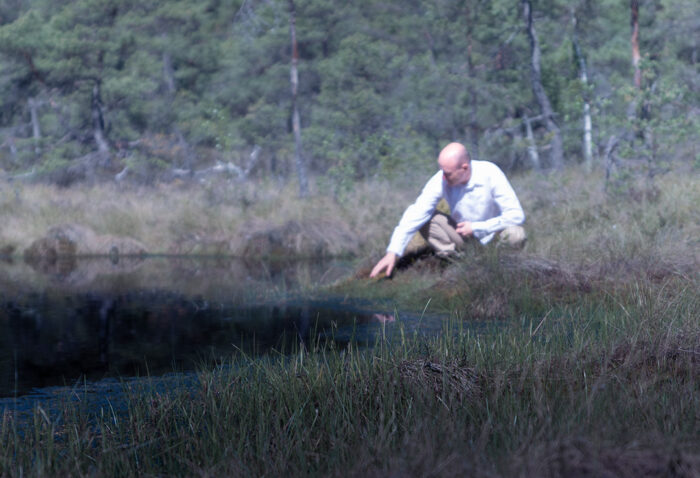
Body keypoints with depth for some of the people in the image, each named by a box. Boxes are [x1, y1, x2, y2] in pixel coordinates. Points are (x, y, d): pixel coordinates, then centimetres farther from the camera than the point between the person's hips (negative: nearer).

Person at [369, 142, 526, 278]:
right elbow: (415, 215, -21)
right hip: (464, 236, 3)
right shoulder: (440, 180, -20)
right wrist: (393, 252, -29)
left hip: (493, 234, -2)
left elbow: (516, 215, -26)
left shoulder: (491, 174, -26)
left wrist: (476, 227, -25)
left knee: (515, 234, -35)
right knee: (425, 219, -19)